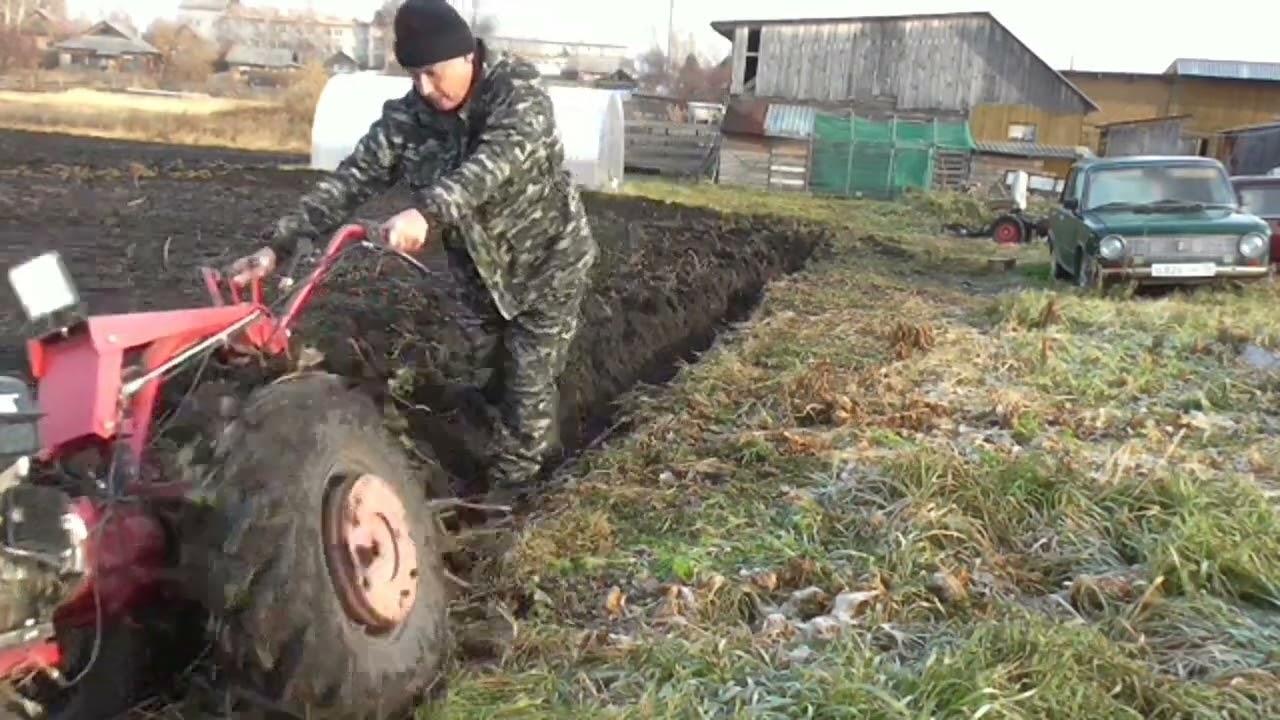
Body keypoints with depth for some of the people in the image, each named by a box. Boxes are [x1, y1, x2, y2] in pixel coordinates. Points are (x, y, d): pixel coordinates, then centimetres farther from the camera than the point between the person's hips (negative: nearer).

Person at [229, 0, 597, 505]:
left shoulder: (519, 92, -25)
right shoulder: (406, 118, -11)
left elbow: (497, 162, -44)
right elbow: (350, 181, -14)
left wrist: (427, 211, -60)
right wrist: (280, 244, -24)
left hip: (546, 263, -5)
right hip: (477, 270, 5)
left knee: (528, 386, 1)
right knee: (487, 379, 16)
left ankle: (508, 494, 18)